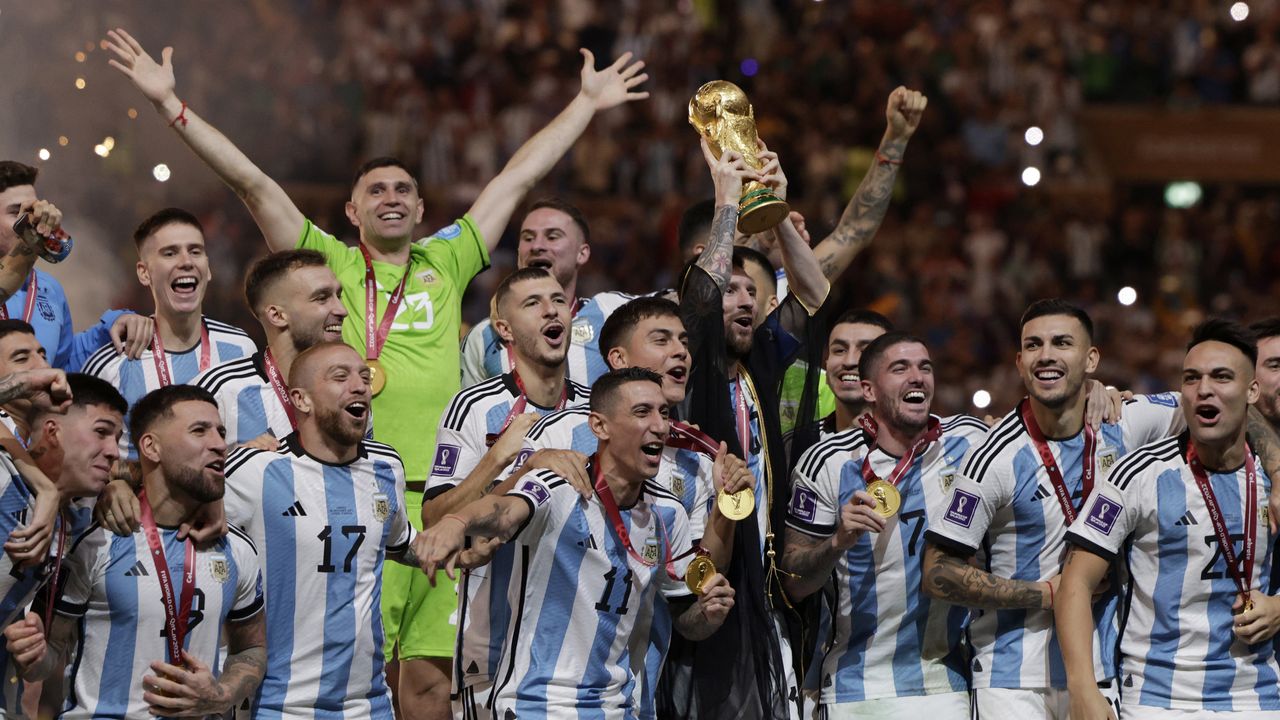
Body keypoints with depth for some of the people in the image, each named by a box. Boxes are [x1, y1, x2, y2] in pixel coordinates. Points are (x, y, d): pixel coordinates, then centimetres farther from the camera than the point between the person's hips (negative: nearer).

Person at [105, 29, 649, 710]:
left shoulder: (445, 264, 18)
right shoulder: (330, 264, 9)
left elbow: (519, 175, 25)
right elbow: (250, 180, 5)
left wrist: (588, 103, 34)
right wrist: (169, 104, 1)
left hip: (443, 499, 3)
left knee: (429, 676, 2)